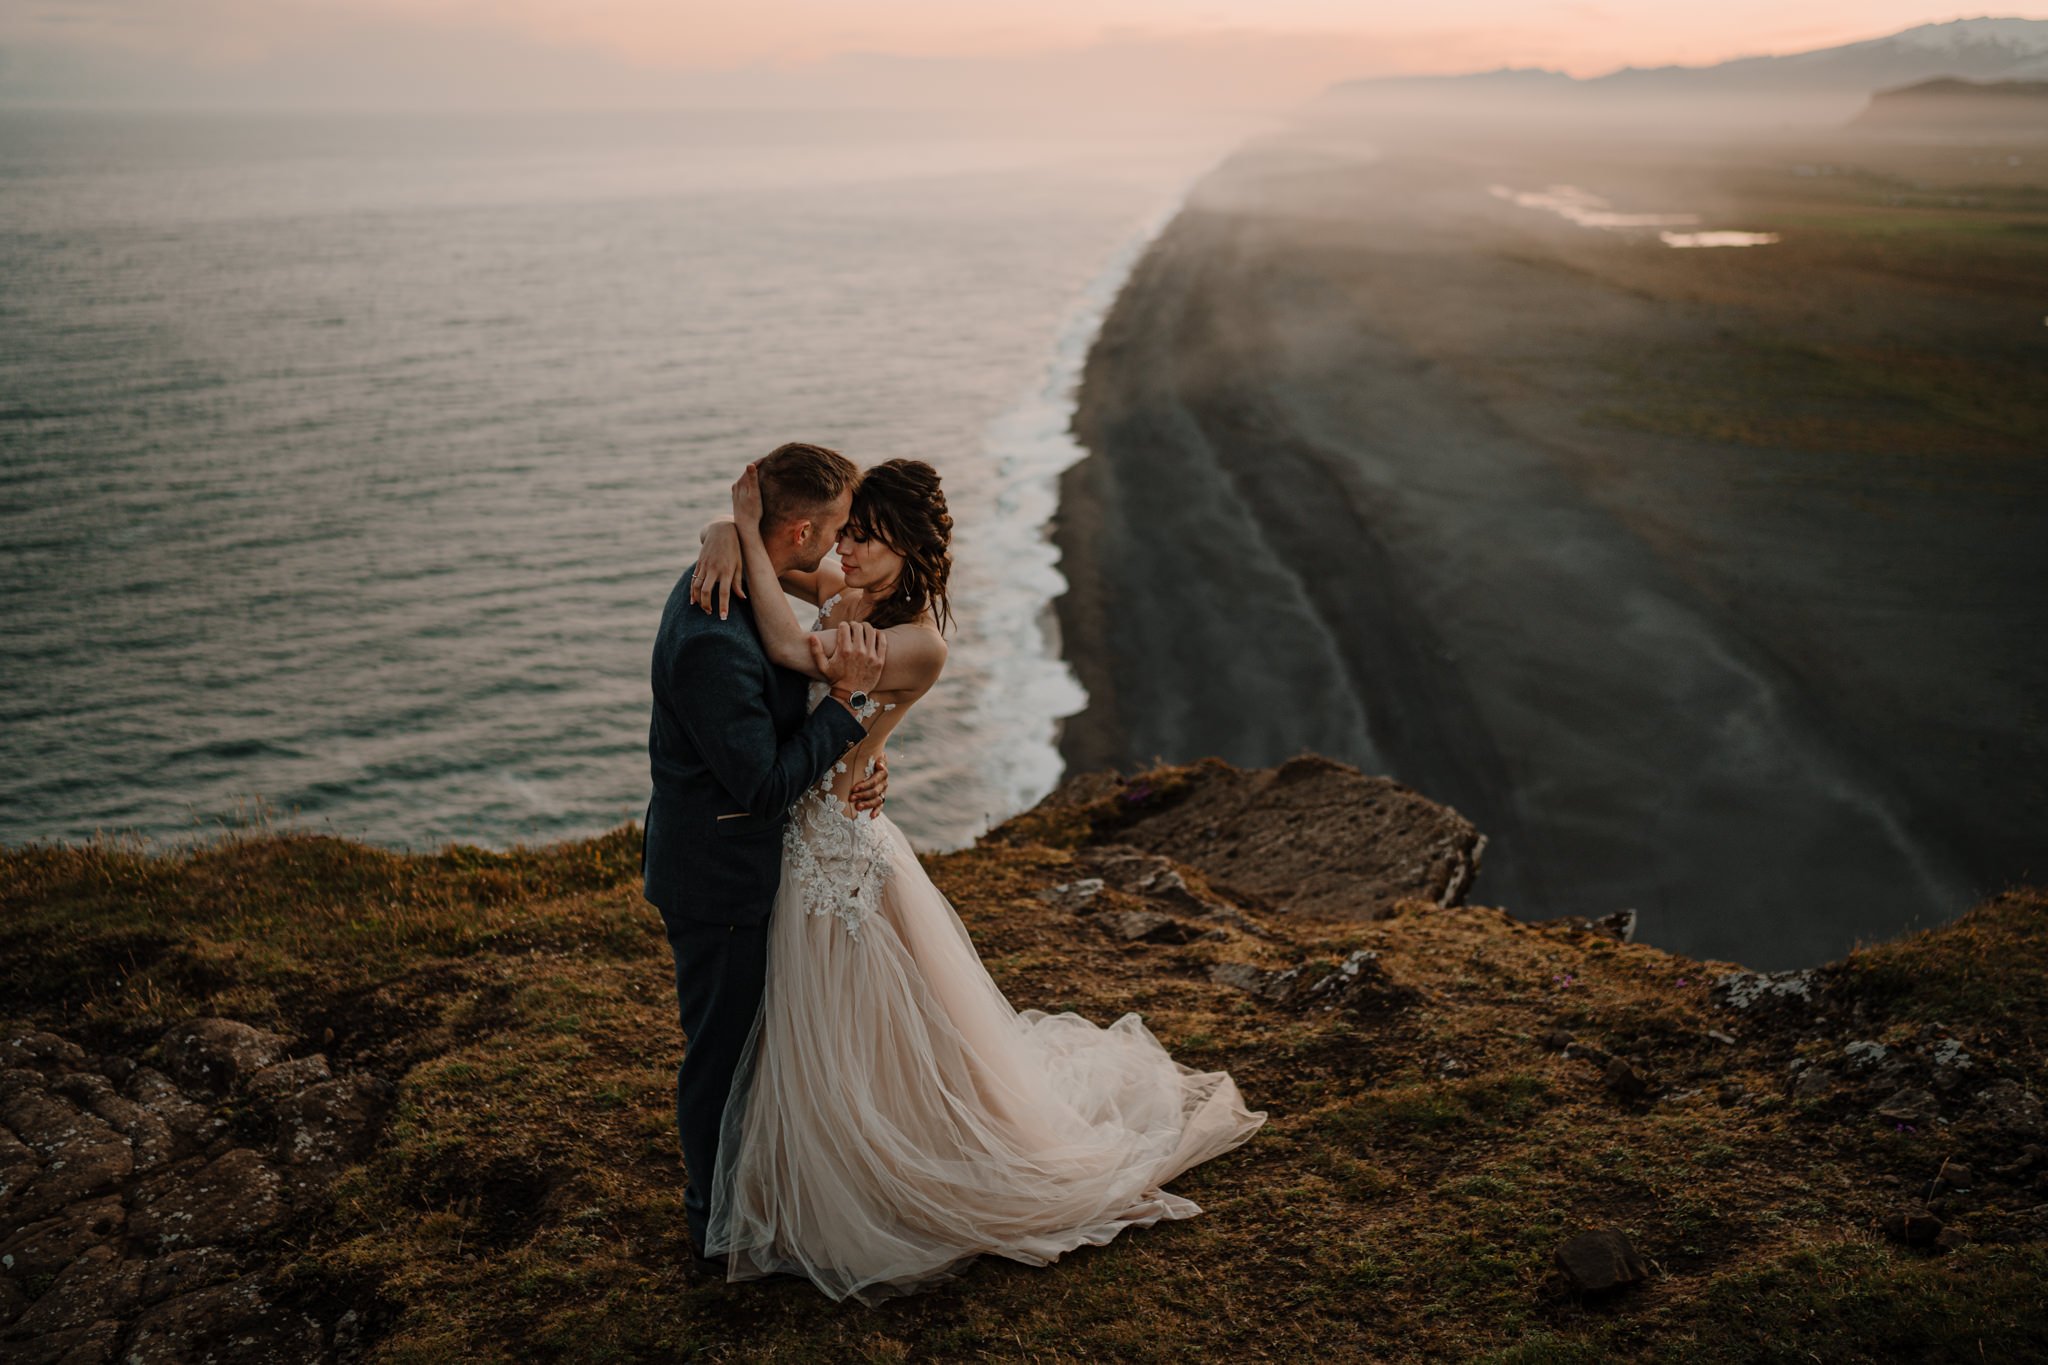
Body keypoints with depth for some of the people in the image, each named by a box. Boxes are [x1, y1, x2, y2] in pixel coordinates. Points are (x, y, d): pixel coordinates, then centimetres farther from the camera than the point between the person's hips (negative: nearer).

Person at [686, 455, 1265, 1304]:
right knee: (823, 1056, 22)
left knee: (868, 1053, 10)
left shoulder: (920, 641, -22)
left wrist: (749, 535, -26)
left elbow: (792, 652, -34)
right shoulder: (841, 593, 0)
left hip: (840, 848, -8)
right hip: (802, 841, 8)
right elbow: (742, 530, 3)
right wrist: (727, 538, -21)